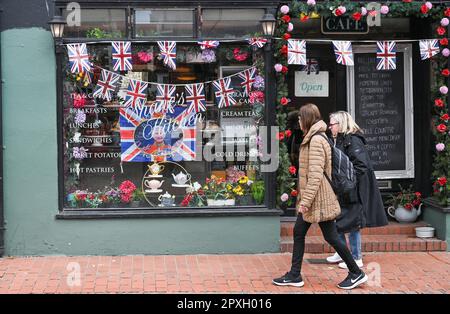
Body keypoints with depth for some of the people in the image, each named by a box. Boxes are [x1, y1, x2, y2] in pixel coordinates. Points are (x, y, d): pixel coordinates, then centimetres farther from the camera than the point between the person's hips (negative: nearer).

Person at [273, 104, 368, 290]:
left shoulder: (316, 141, -19)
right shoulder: (312, 138, 13)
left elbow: (316, 175, -24)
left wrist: (306, 200, -23)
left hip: (318, 198, -10)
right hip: (310, 199, 10)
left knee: (331, 237, -2)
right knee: (298, 233, 11)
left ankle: (356, 273, 9)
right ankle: (294, 275, 17)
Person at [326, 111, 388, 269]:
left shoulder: (353, 141, -17)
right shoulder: (339, 141, 12)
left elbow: (361, 166, -23)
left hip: (354, 191, -9)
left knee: (352, 224, -1)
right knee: (337, 221, 15)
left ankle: (356, 259, 11)